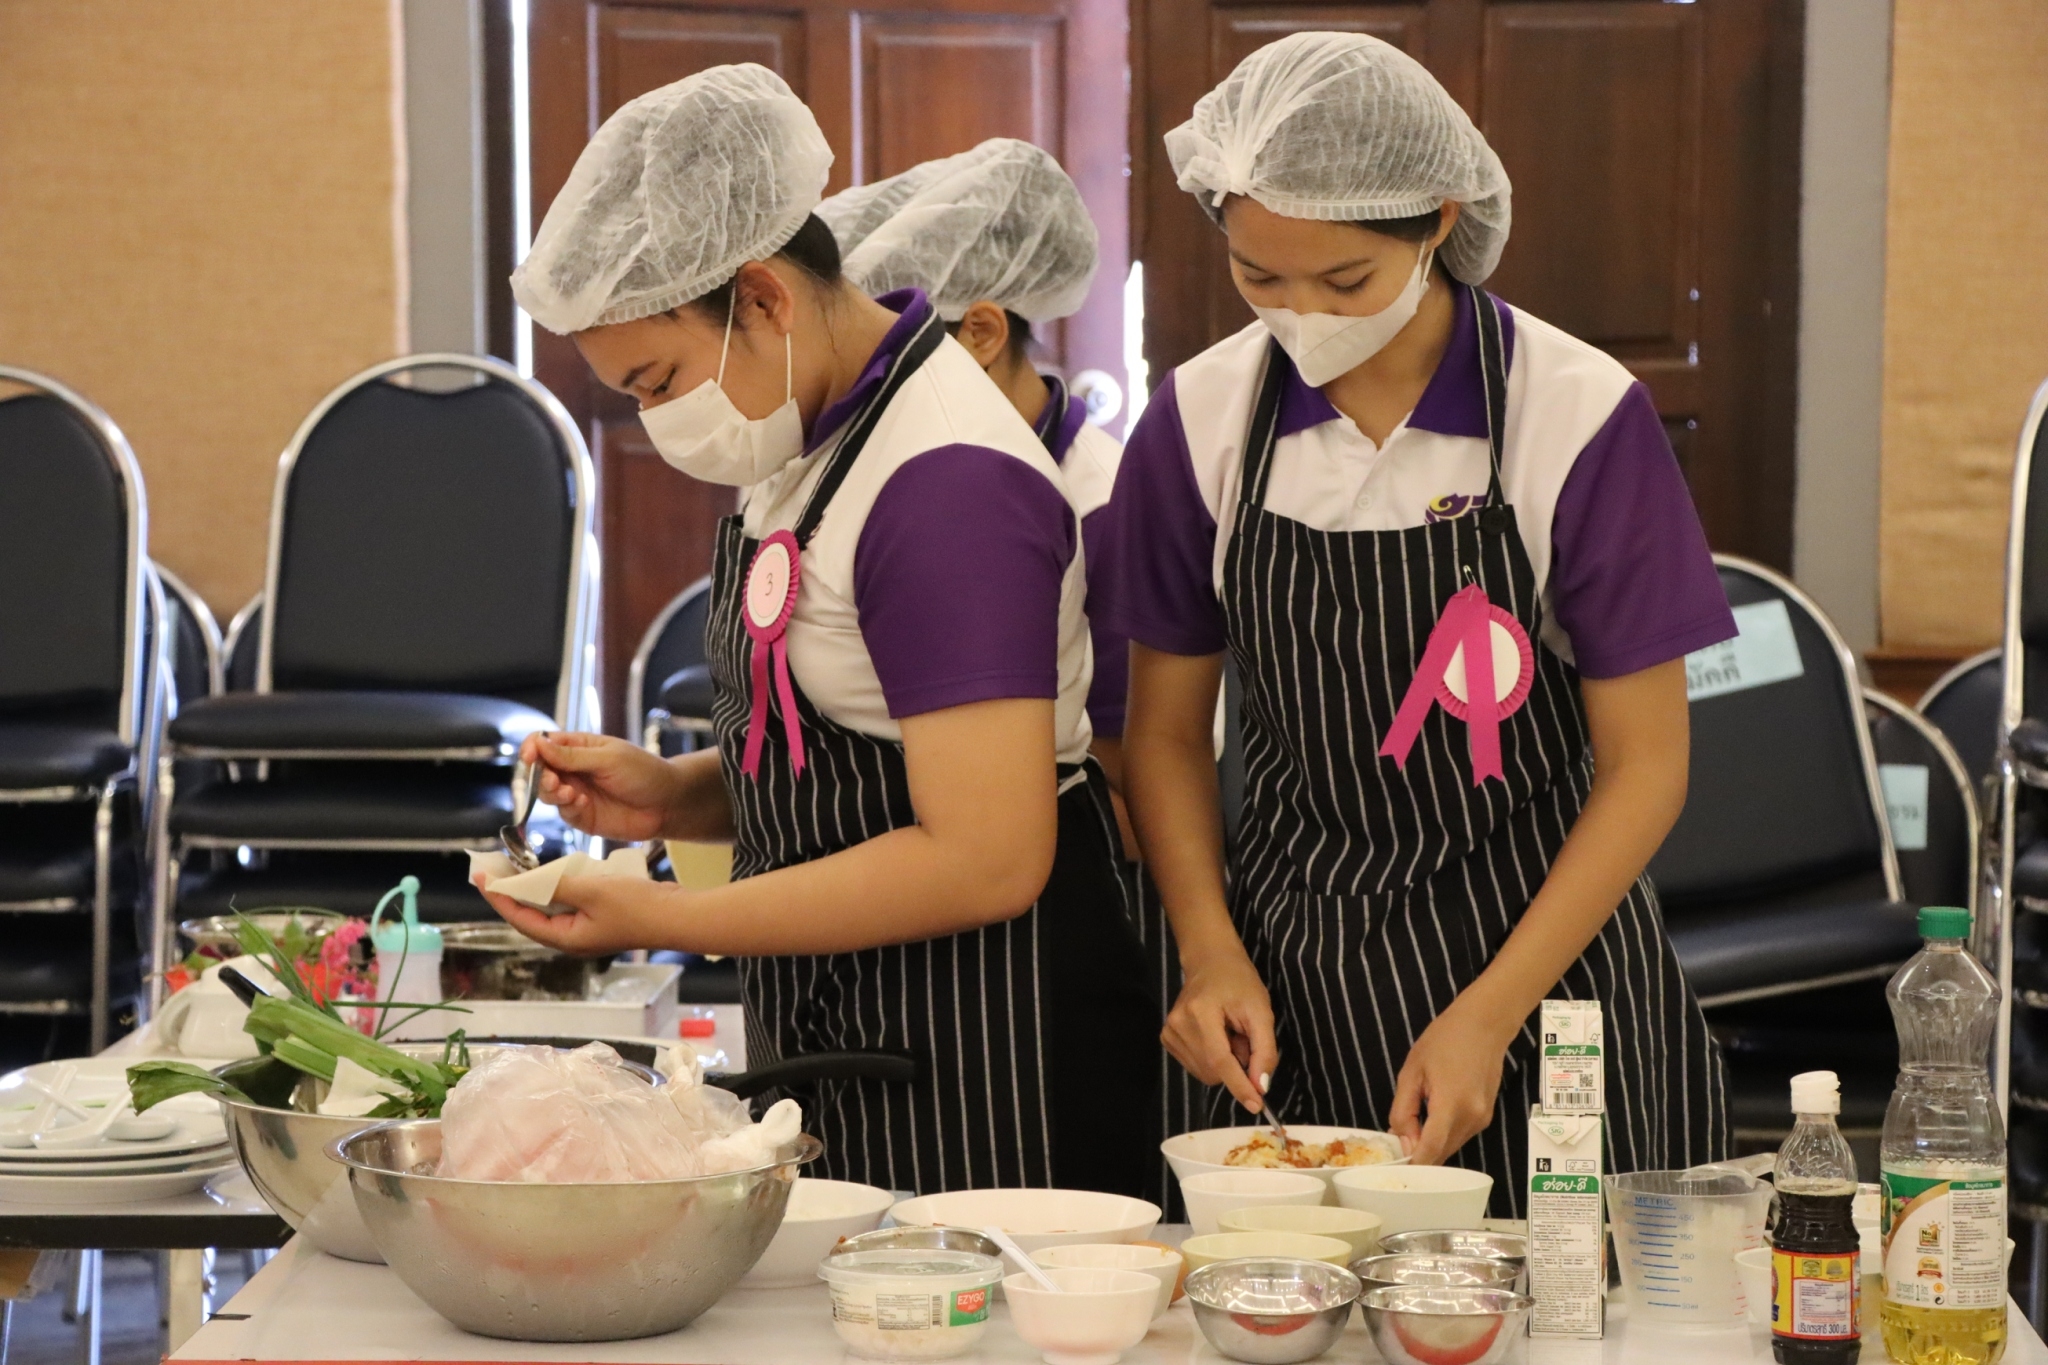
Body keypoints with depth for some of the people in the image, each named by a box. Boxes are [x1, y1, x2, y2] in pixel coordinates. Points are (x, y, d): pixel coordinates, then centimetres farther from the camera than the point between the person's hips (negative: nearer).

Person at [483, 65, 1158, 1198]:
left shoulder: (945, 478, -20)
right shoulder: (809, 436, 11)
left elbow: (984, 858, -25)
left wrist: (667, 921, -20)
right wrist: (672, 795, 1)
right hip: (830, 1041, 9)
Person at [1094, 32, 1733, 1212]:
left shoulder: (1577, 416, -12)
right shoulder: (1201, 421, -3)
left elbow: (1645, 764, -8)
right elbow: (1168, 732, 7)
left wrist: (1487, 1017, -15)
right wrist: (1214, 955, -8)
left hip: (1540, 952, -2)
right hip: (1296, 982, 2)